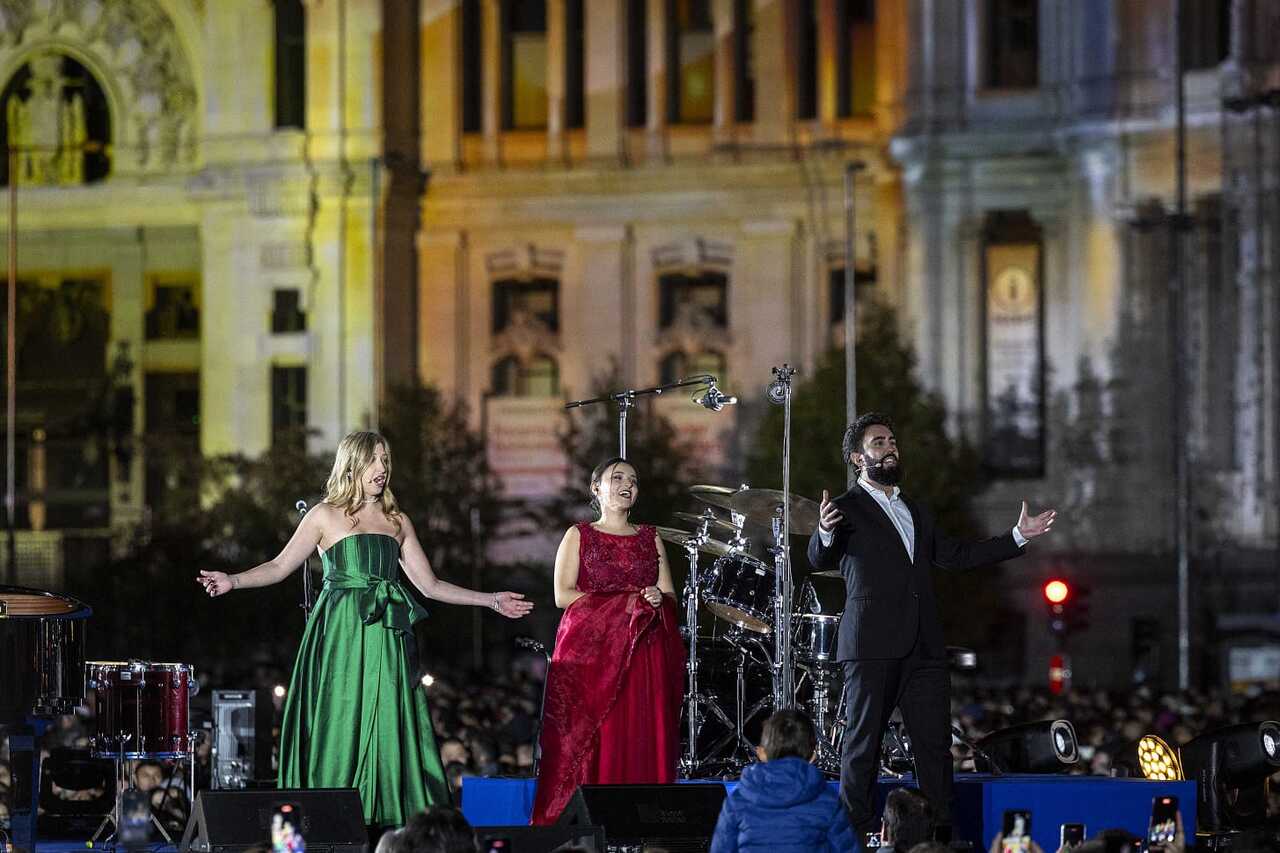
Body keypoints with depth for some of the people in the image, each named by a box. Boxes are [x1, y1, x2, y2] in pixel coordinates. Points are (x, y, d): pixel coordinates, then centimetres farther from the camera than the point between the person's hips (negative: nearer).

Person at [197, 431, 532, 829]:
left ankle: (389, 823, -3)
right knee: (342, 729, -6)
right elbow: (281, 566, 2)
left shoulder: (397, 522, 16)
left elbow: (429, 584, 18)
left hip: (387, 641, 4)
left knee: (387, 730, -2)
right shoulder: (326, 516, 5)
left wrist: (492, 600, 14)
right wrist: (232, 581, -14)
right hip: (341, 639, -4)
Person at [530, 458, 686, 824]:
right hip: (590, 650, -3)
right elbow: (563, 595, -2)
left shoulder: (651, 539, 17)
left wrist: (658, 598, -9)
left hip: (643, 656, 3)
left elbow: (670, 596, 15)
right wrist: (622, 602, -9)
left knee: (641, 736, -6)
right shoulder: (579, 536, 8)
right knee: (588, 739, -9)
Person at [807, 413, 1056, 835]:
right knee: (862, 741, -5)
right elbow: (819, 559, -12)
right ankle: (859, 832, -3)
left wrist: (1018, 536, 26)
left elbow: (954, 554, 29)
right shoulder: (846, 508, 2)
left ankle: (941, 829, 4)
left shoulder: (915, 511, 24)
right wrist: (825, 533, -35)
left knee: (935, 744, 2)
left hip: (924, 646, 6)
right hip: (873, 643, -6)